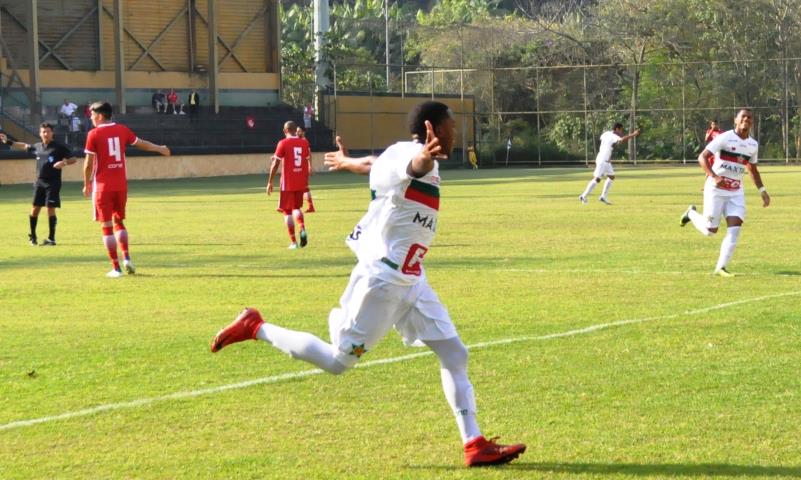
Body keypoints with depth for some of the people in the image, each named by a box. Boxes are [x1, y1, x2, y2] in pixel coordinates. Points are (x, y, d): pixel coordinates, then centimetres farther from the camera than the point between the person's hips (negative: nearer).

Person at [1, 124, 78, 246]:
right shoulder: (37, 147, 10)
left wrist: (64, 163, -23)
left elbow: (74, 159, -4)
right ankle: (32, 236, 21)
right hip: (39, 182, 5)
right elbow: (24, 146, 29)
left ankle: (51, 238, -1)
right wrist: (8, 142, 32)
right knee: (35, 208, 5)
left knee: (51, 208, -8)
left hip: (53, 183, -5)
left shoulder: (59, 147, -6)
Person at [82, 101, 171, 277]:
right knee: (118, 221, 20)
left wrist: (87, 184, 5)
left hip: (103, 186, -4)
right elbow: (141, 143, 18)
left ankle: (116, 268, -3)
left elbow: (89, 163, -9)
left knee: (107, 226, 1)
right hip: (121, 184, 5)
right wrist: (160, 149, 36)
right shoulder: (122, 130, 4)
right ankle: (126, 258, 4)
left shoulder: (94, 134, -9)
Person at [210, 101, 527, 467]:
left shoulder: (398, 154, 10)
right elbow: (415, 166, -47)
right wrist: (426, 158, -72)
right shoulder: (412, 154, -20)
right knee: (337, 361, 0)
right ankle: (255, 328, 14)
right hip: (383, 278, -10)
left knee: (453, 354, 6)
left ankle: (474, 444, 10)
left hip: (409, 280, 10)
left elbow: (375, 165, 33)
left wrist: (346, 162, 56)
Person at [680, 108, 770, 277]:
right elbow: (702, 157, -17)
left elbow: (753, 170, 22)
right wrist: (714, 177, -31)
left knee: (735, 228, -11)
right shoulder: (724, 138, -13)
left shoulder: (753, 145, 7)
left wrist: (762, 190, 12)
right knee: (710, 230, 0)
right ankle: (691, 213, 31)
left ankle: (721, 267, -4)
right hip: (716, 189, -5)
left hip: (736, 192, 5)